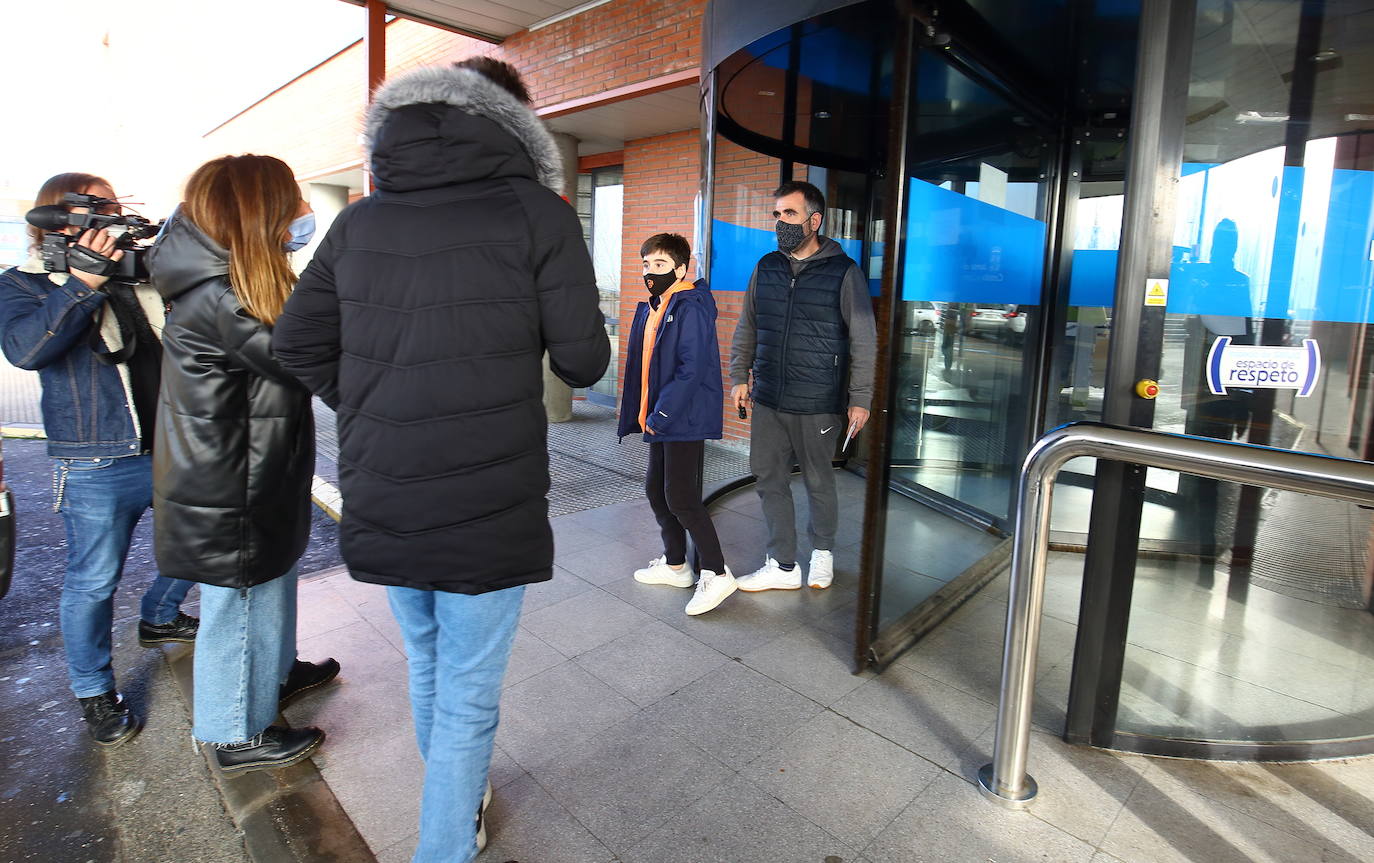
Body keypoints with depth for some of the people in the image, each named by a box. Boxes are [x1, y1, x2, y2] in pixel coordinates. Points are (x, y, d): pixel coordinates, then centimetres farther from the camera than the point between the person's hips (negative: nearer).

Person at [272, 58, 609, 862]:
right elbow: (583, 362, -9)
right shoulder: (536, 212, -9)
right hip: (488, 511, -6)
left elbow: (298, 342, 10)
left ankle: (457, 795, 51)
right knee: (469, 698, 11)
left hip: (381, 505, 6)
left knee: (427, 666, 27)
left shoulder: (361, 220, 6)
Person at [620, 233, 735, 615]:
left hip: (686, 419, -10)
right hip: (661, 420, 10)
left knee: (680, 498, -8)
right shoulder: (650, 310, 14)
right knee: (656, 490, 16)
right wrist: (643, 415, 14)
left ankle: (716, 574, 5)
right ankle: (675, 564, 31)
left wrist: (661, 414, -20)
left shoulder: (690, 308, -15)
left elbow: (692, 369, -22)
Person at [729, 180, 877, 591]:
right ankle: (783, 566, 19)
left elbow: (863, 341, -4)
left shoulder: (844, 273, -6)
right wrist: (739, 376, 12)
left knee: (818, 482, 9)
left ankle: (823, 551, 34)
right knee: (770, 479, 7)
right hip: (768, 401, 5)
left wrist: (860, 400, -6)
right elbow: (746, 329, 16)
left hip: (818, 404, -4)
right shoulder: (766, 267, 8)